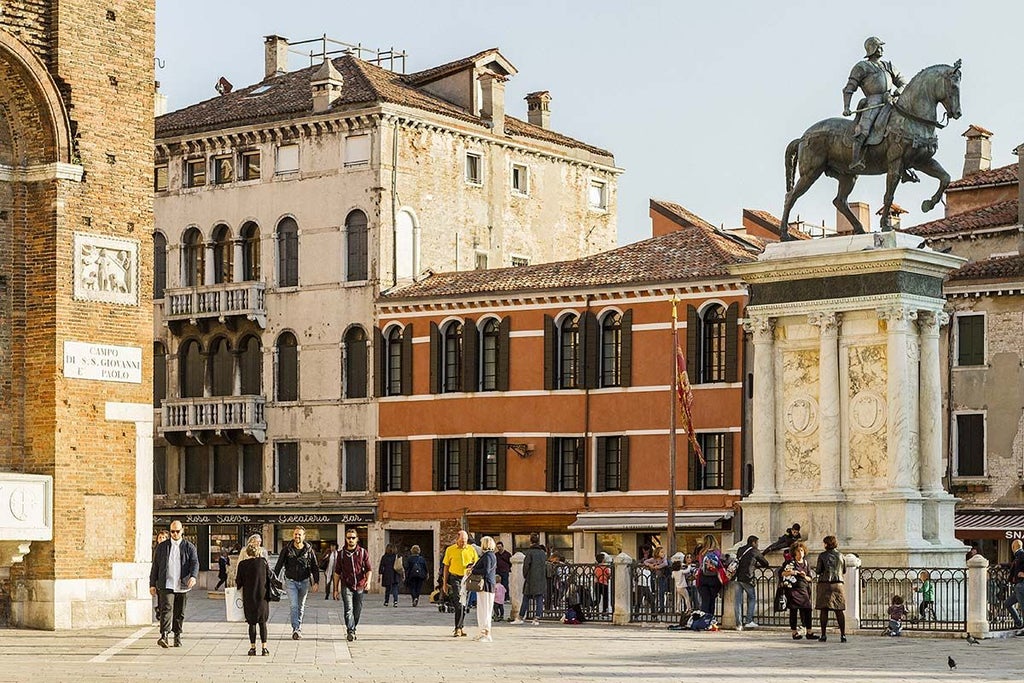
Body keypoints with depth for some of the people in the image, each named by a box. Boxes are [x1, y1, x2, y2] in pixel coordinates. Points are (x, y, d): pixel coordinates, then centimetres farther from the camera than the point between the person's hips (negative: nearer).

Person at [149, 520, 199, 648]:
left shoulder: (189, 547, 6)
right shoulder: (162, 546, 10)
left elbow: (195, 563, -6)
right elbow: (155, 566, 12)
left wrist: (193, 576, -25)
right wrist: (152, 584, 6)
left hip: (182, 586, 1)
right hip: (166, 585, -1)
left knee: (179, 613, 8)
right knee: (166, 609, -17)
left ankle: (177, 637, 20)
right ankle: (164, 635, -26)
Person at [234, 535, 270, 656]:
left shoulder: (243, 564, -6)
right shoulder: (263, 562, -4)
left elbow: (238, 582, 0)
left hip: (249, 598, 0)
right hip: (263, 597, 0)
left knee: (252, 623, 7)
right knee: (262, 623, 6)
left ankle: (253, 648, 6)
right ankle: (264, 648, 3)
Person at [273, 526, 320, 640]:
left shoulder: (309, 550, -1)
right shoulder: (286, 550, -2)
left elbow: (315, 567, 4)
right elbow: (278, 566, 2)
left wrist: (316, 582, -4)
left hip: (304, 581, 1)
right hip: (291, 581, -1)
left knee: (301, 607, 12)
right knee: (294, 606, -13)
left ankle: (298, 627, 26)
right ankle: (296, 629, -19)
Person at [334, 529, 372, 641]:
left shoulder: (363, 552, 6)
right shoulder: (342, 554, 7)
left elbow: (368, 569, 2)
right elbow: (337, 572, 12)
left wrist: (368, 580, -18)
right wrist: (336, 589, 9)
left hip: (360, 586, 1)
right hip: (346, 586, -1)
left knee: (357, 611, 9)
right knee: (348, 609, -16)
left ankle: (353, 629, 24)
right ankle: (350, 632, -22)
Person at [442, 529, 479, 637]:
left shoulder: (471, 549, 6)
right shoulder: (450, 550, 4)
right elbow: (446, 567, 8)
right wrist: (445, 583, 6)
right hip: (455, 578, -2)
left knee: (463, 603, 3)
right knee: (458, 603, -12)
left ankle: (459, 628, 11)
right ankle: (461, 627, -7)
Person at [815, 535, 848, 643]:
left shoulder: (822, 556, -3)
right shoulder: (841, 556, 6)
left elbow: (818, 571, -5)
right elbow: (844, 571, 12)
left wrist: (815, 569, 17)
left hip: (824, 584, -2)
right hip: (838, 584, 2)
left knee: (824, 610, 2)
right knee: (840, 610, 3)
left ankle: (823, 635, 0)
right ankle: (843, 635, -2)